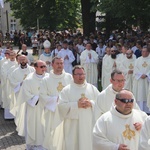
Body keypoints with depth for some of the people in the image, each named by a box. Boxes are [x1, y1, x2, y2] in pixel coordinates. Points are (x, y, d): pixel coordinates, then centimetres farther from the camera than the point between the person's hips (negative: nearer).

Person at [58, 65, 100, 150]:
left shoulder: (93, 88, 9)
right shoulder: (66, 90, 1)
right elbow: (62, 106, -8)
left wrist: (91, 103, -13)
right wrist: (77, 105, -16)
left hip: (89, 125, 2)